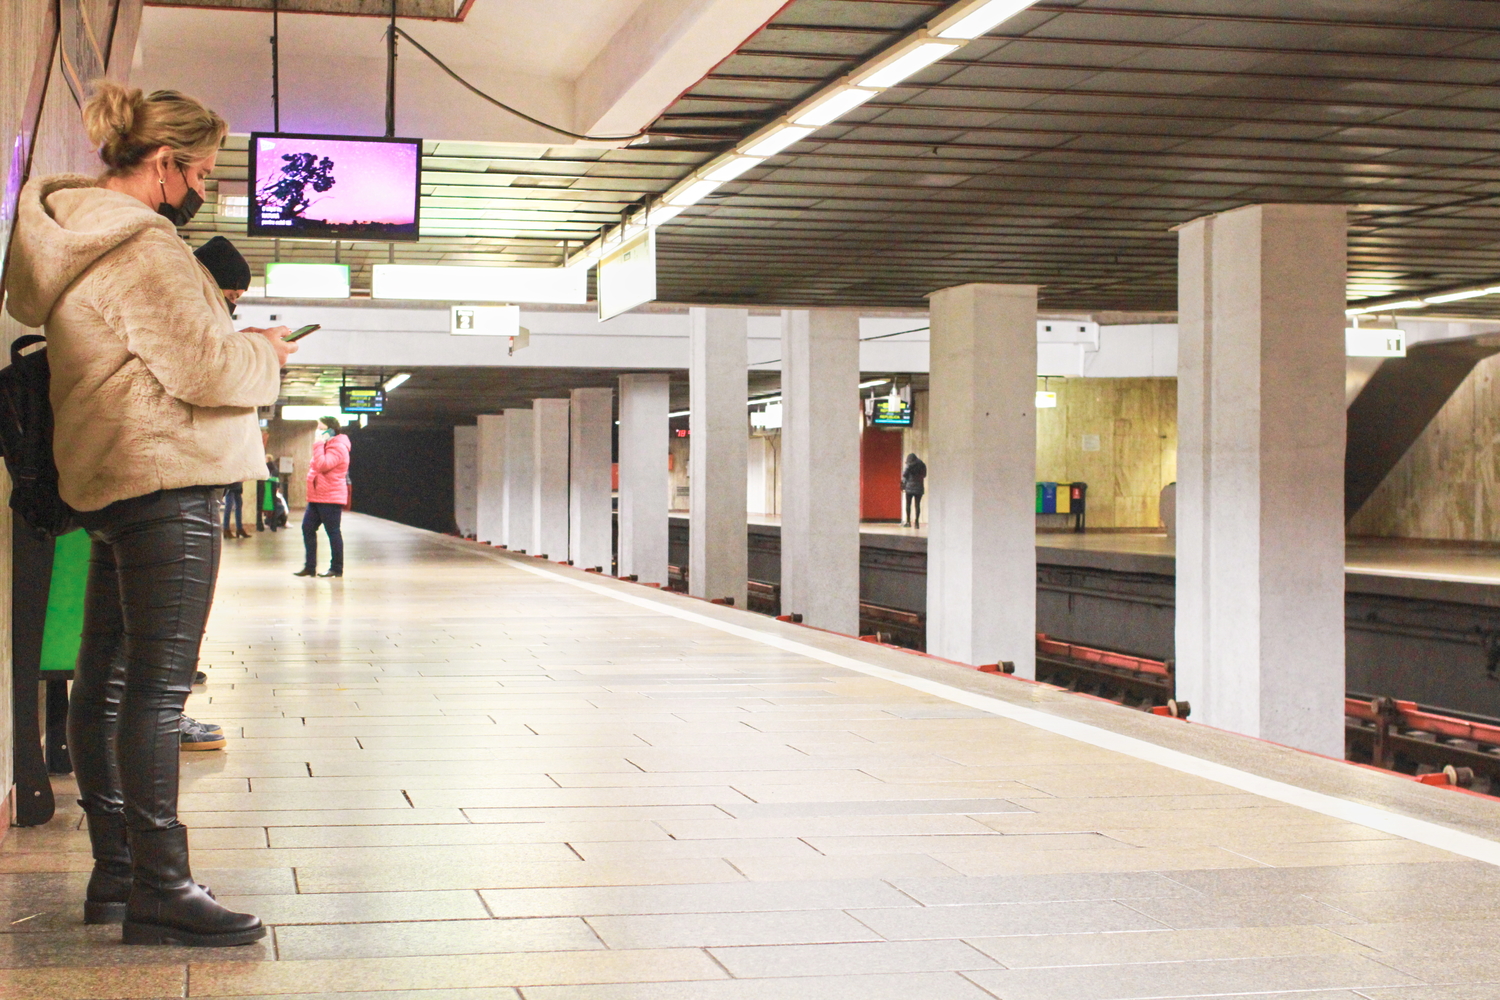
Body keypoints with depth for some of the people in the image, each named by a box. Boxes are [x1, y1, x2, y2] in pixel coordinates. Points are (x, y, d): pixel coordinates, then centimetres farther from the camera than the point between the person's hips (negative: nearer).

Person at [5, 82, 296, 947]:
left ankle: (115, 872, 21)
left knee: (107, 681, 12)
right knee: (158, 684, -12)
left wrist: (232, 334, 13)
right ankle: (159, 888, -12)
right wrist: (267, 355, -1)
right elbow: (204, 367, -21)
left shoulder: (77, 233, 18)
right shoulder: (141, 247, -15)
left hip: (108, 482, 11)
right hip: (165, 478, -11)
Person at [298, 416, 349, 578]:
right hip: (316, 498, 10)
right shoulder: (326, 446, 21)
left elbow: (323, 465, -25)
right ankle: (310, 566, 8)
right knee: (307, 528, 5)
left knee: (333, 531, -4)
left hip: (330, 499, -10)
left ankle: (337, 568, 2)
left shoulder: (338, 448, -12)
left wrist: (318, 445, -20)